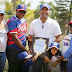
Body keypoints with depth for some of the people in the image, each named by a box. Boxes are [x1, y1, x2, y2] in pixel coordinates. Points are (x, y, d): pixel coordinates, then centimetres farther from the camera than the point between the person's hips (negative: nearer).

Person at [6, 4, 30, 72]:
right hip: (13, 50, -8)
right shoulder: (12, 21, -13)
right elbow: (14, 37, -18)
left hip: (22, 49, 8)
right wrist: (26, 50, -16)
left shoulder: (24, 21, 12)